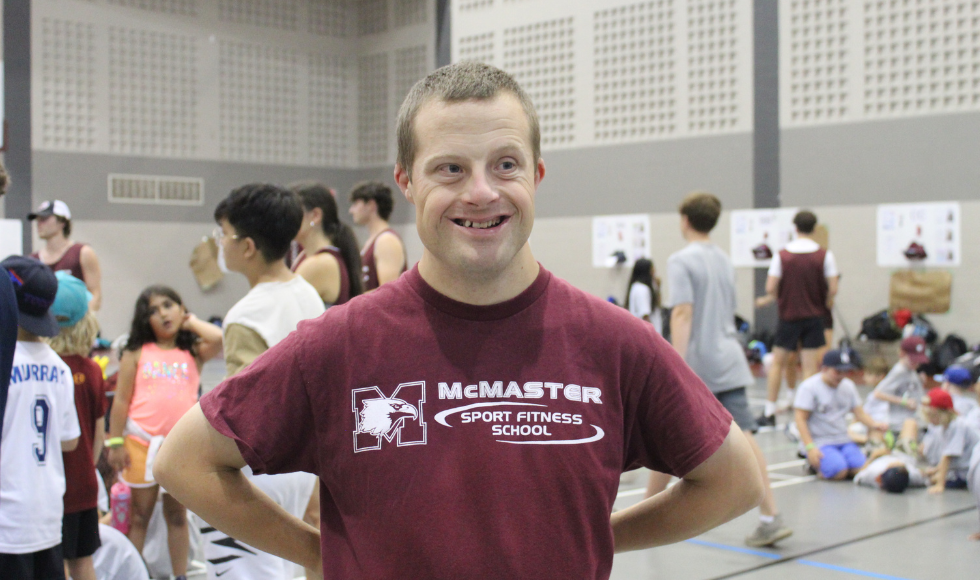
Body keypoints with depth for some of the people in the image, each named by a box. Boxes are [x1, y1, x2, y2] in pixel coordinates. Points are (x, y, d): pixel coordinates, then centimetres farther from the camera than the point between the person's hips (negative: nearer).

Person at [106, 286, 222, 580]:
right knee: (140, 515, 8)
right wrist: (115, 442, -3)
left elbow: (218, 338, -15)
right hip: (142, 443, -1)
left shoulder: (194, 354, 6)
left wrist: (191, 322, 3)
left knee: (177, 515, 11)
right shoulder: (137, 353, 5)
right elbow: (121, 400, 3)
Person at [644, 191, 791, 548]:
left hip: (695, 362, -5)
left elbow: (682, 314, -18)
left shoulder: (682, 261, -7)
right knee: (742, 436, -1)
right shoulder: (724, 260, 15)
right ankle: (770, 518, -11)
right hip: (728, 363, 5)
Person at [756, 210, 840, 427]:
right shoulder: (825, 255, -6)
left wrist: (767, 299, 12)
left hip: (788, 315, 0)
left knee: (777, 362, 12)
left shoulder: (782, 255, -5)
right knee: (810, 367, 3)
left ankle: (769, 413, 12)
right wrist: (826, 303, 12)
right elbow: (833, 289, -8)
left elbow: (771, 288, -9)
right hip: (814, 316, 0)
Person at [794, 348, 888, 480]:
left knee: (860, 468, -20)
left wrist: (875, 425, -10)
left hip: (844, 440, 6)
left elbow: (859, 413, 12)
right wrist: (810, 447, -21)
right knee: (839, 472, -27)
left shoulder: (848, 386, 12)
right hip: (819, 443, -6)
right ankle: (814, 463, 3)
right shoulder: (809, 387, -7)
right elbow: (800, 419, -11)